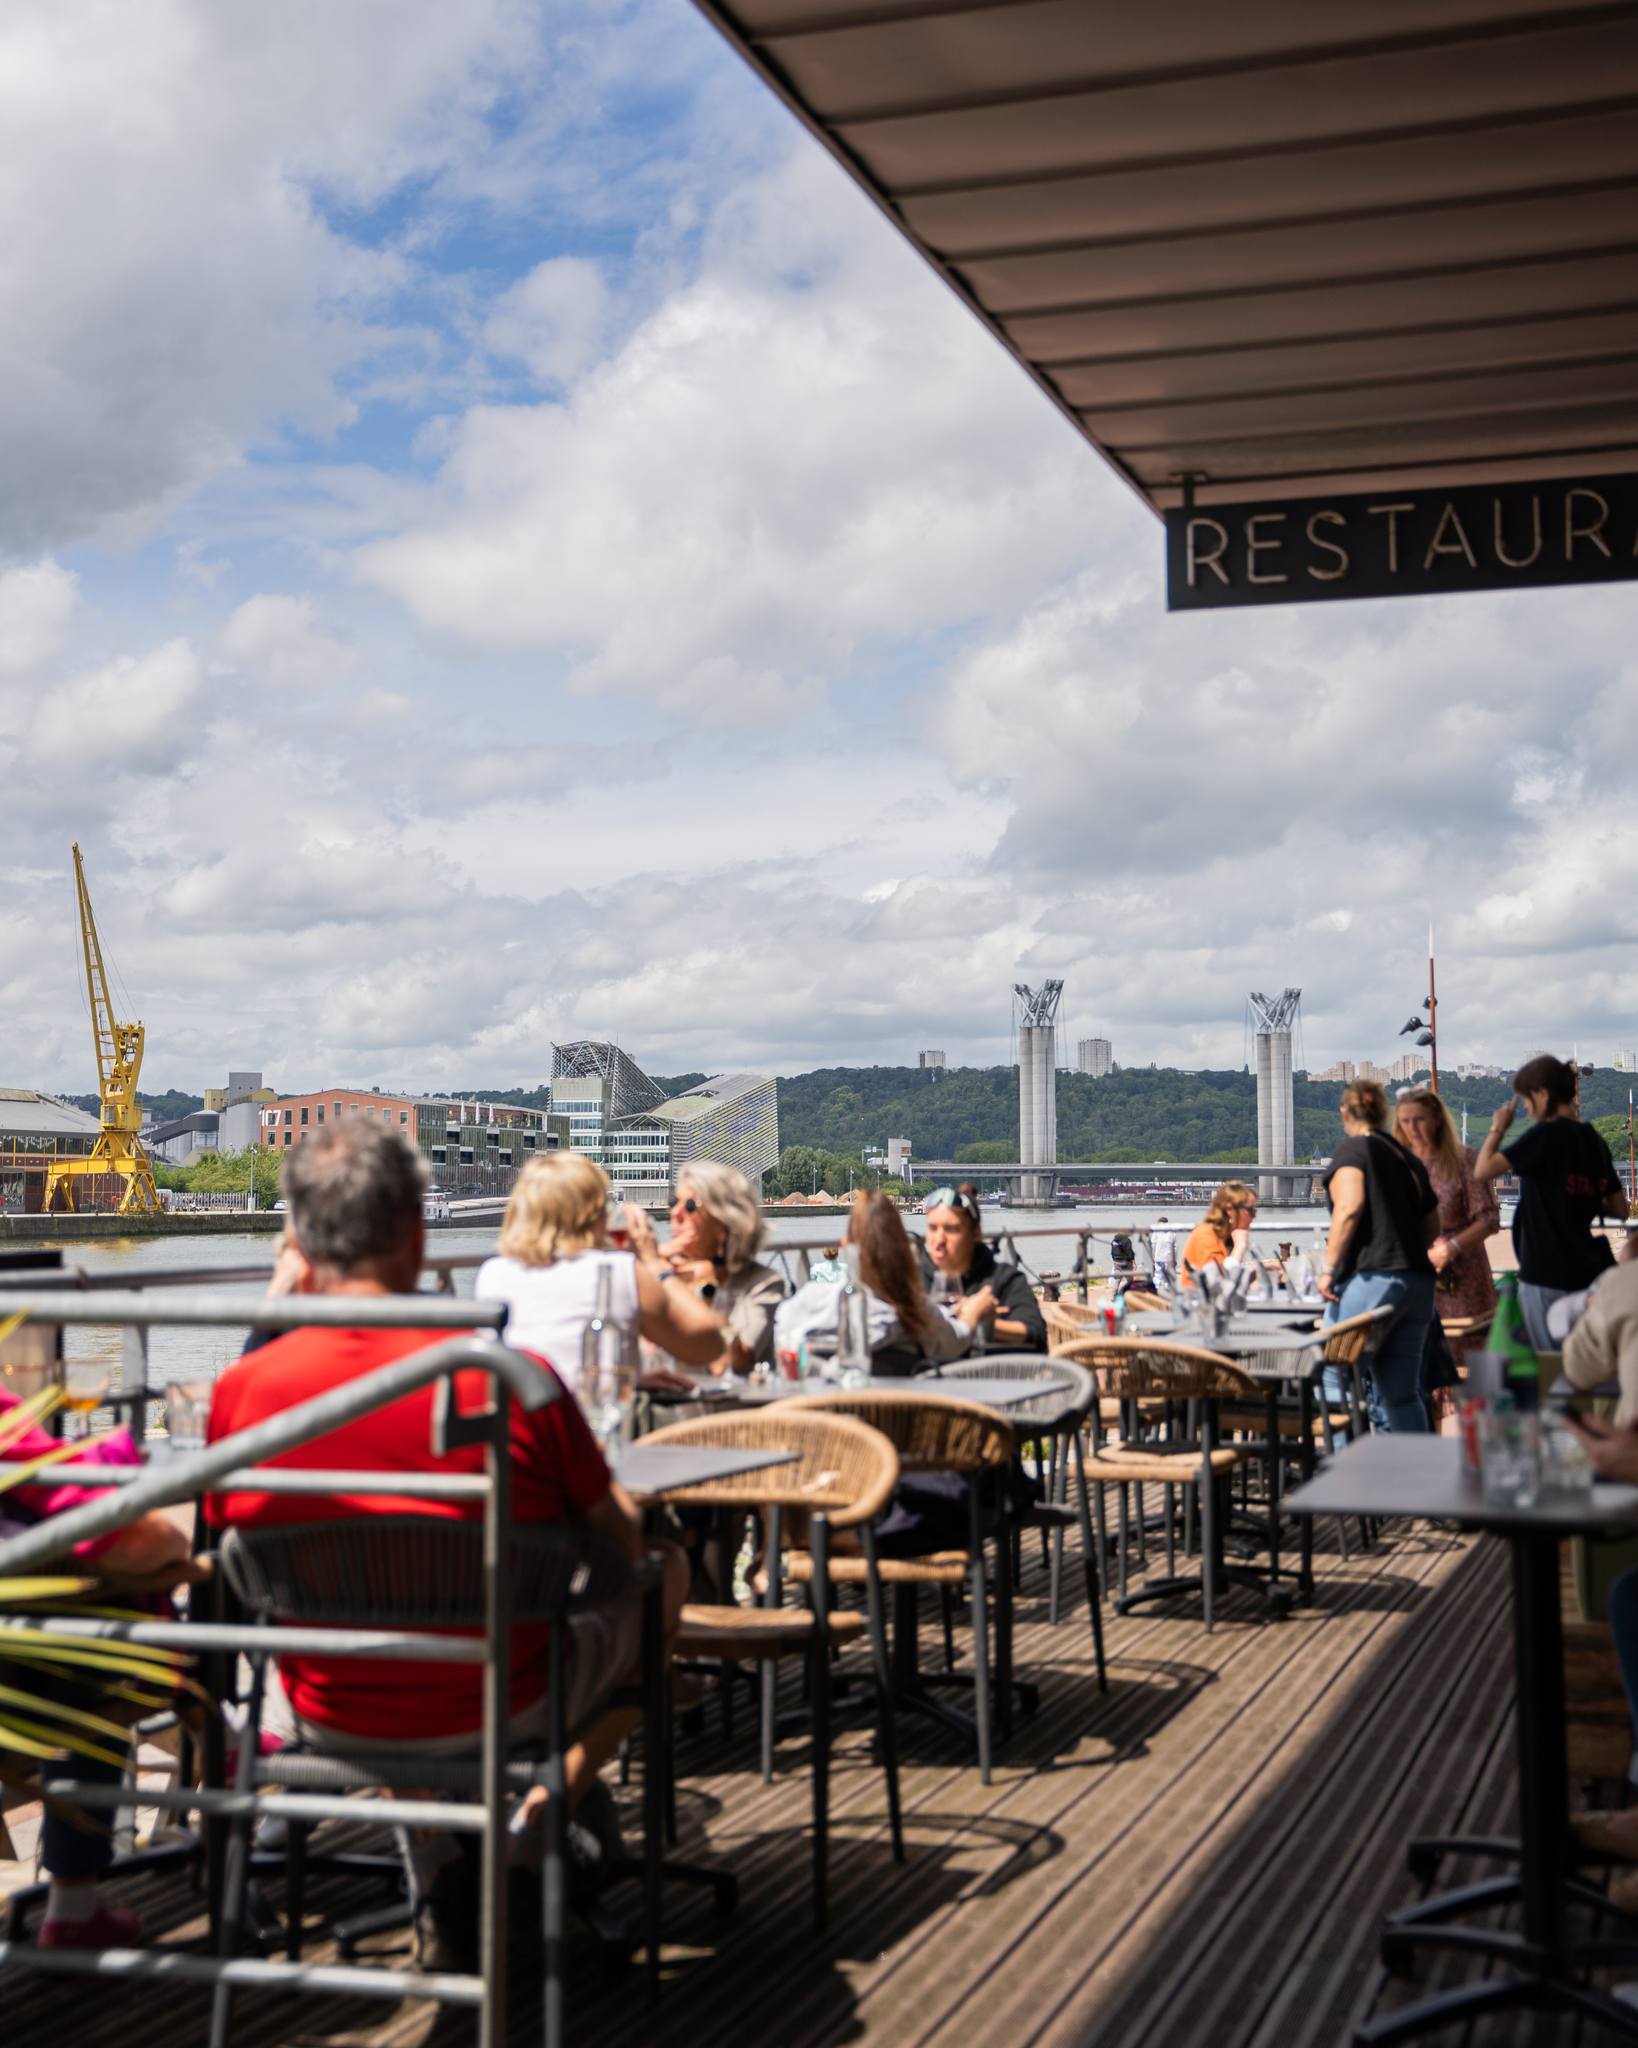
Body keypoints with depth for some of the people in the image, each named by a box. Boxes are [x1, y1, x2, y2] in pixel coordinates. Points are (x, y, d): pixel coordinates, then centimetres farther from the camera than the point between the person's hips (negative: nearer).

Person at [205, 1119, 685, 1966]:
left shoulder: (238, 1393, -18)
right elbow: (620, 1545, -8)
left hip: (332, 1720, 3)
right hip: (501, 1714, -3)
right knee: (666, 1574, 24)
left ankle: (442, 1892, 35)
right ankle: (555, 1808, 21)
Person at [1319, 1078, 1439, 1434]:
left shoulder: (1352, 1150, -2)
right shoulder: (1409, 1159, 19)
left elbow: (1350, 1207, -18)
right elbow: (1431, 1228, 23)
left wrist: (1329, 1267, -15)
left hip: (1371, 1280, -7)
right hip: (1418, 1282, 7)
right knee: (1404, 1393, 9)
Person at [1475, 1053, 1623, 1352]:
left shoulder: (1545, 1134, -12)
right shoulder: (1594, 1140, 9)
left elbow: (1482, 1170, -18)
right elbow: (1619, 1209, 13)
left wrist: (1497, 1128, -4)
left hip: (1547, 1274, -7)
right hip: (1587, 1271, 7)